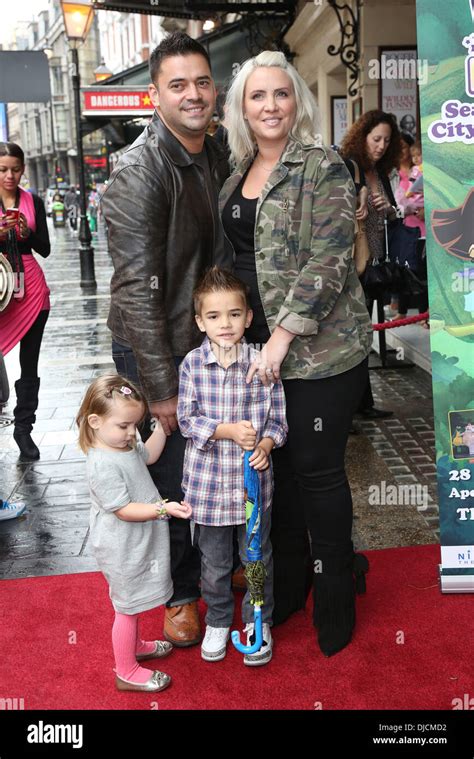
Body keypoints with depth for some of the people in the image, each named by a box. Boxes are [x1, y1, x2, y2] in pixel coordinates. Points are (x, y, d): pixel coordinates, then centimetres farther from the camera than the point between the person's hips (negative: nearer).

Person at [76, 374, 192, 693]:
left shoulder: (124, 444, 0)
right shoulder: (103, 465, -30)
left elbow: (148, 455, 21)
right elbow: (123, 510, -29)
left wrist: (162, 426, 10)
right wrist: (164, 508, -35)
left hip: (138, 545, 9)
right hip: (123, 552, -9)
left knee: (133, 603, 28)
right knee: (127, 607, 7)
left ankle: (134, 645, 49)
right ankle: (127, 673, 24)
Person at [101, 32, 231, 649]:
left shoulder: (216, 159, 6)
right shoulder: (139, 173, -20)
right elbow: (138, 289, -23)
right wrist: (162, 387, -22)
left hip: (209, 340, 7)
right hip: (154, 350, -7)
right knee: (173, 479, 5)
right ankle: (181, 592, 27)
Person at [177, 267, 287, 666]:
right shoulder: (192, 364, -7)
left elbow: (278, 417, -2)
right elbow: (187, 419, -7)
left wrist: (266, 444, -20)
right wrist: (229, 430, -20)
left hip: (253, 476, 0)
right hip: (208, 479, 1)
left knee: (257, 556, 15)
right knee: (214, 561, 17)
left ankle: (259, 621, 36)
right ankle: (218, 621, 39)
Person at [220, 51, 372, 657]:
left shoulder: (323, 168, -9)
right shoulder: (238, 173, 13)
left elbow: (328, 262, -16)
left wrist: (282, 336, -20)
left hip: (319, 346, -6)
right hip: (258, 346, 6)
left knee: (317, 469, 0)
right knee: (275, 462, 12)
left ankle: (334, 599, 19)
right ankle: (287, 584, 30)